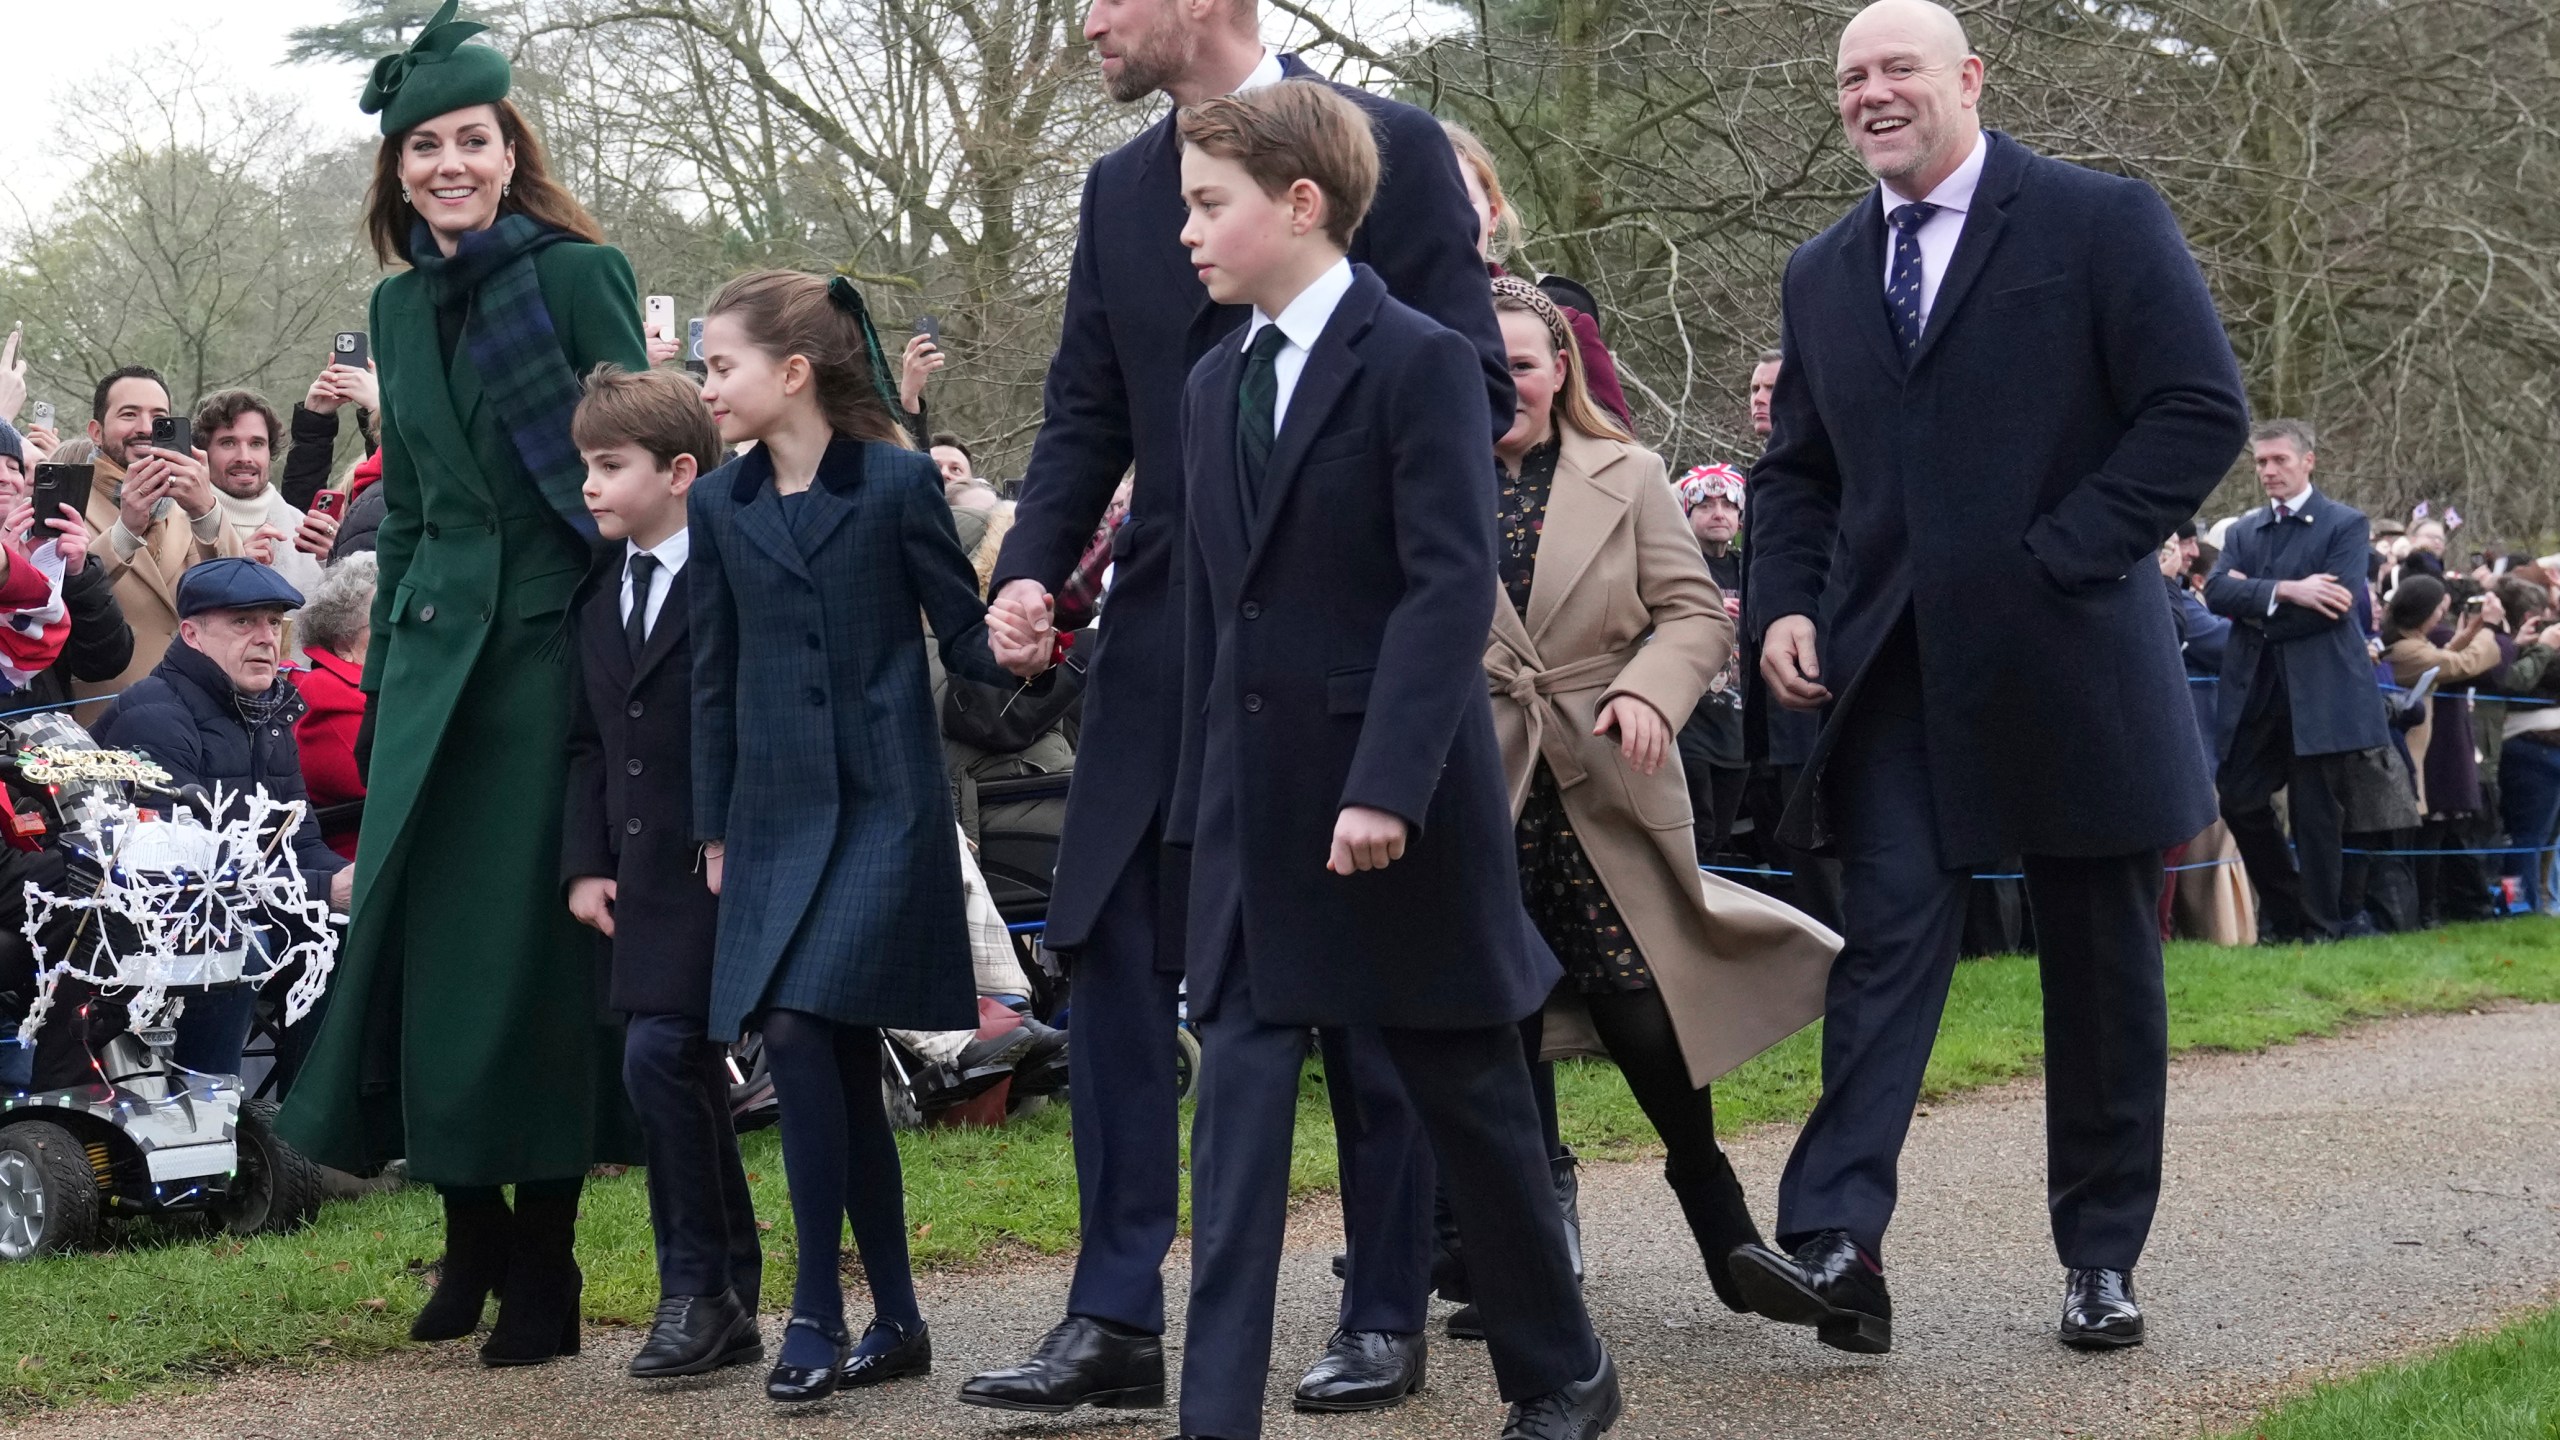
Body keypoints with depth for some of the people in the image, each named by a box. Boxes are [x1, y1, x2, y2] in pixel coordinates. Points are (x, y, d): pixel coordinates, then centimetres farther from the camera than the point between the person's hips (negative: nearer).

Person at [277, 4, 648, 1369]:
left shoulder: (583, 276, -4)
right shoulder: (398, 307, 13)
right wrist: (382, 684, 18)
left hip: (558, 642, -5)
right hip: (438, 644, 5)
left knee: (534, 945, -4)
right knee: (415, 936, 3)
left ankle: (543, 1264, 6)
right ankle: (469, 1232, 19)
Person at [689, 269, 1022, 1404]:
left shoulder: (898, 482, -4)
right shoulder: (720, 506, 9)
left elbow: (966, 634, 0)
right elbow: (715, 678, 12)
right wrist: (713, 831, 11)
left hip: (884, 802, -5)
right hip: (776, 809, 5)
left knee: (801, 1030, -17)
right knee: (841, 1063, 5)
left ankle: (818, 1307, -7)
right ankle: (895, 1318, 14)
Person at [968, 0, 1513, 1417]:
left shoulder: (1389, 147, -5)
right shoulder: (1118, 190, 11)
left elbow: (1471, 387, -7)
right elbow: (1087, 411, 12)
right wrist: (1034, 567, -4)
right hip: (1165, 646, 5)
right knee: (1111, 966, 0)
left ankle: (1385, 1316, 17)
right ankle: (1115, 1320, 4)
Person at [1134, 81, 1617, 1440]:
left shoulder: (1420, 359, -10)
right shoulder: (1213, 384, 11)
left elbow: (1453, 585, -16)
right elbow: (1209, 603, 14)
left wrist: (1386, 786, -23)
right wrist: (1198, 798, 10)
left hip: (1399, 798, -6)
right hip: (1252, 802, 6)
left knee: (1472, 1098, 7)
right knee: (1238, 1097, 0)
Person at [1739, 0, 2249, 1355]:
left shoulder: (2101, 221, -3)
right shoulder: (1823, 273, 13)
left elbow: (2203, 410, -9)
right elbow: (1797, 469, 19)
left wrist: (2065, 558, -14)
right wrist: (1785, 602, 1)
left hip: (2069, 667, -3)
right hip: (1895, 674, 3)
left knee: (2101, 971, 7)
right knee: (1885, 942, -8)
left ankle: (2101, 1258, 17)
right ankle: (1836, 1245, -16)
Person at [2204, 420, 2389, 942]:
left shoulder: (2346, 524, 0)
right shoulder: (2243, 531, 14)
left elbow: (2340, 601, -14)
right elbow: (2216, 591, -3)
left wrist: (2254, 599, -8)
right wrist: (2285, 591, -19)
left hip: (2317, 690, -5)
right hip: (2254, 691, 5)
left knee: (2315, 812, 0)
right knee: (2240, 802, 4)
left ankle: (2320, 925, 10)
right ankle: (2287, 914, 20)